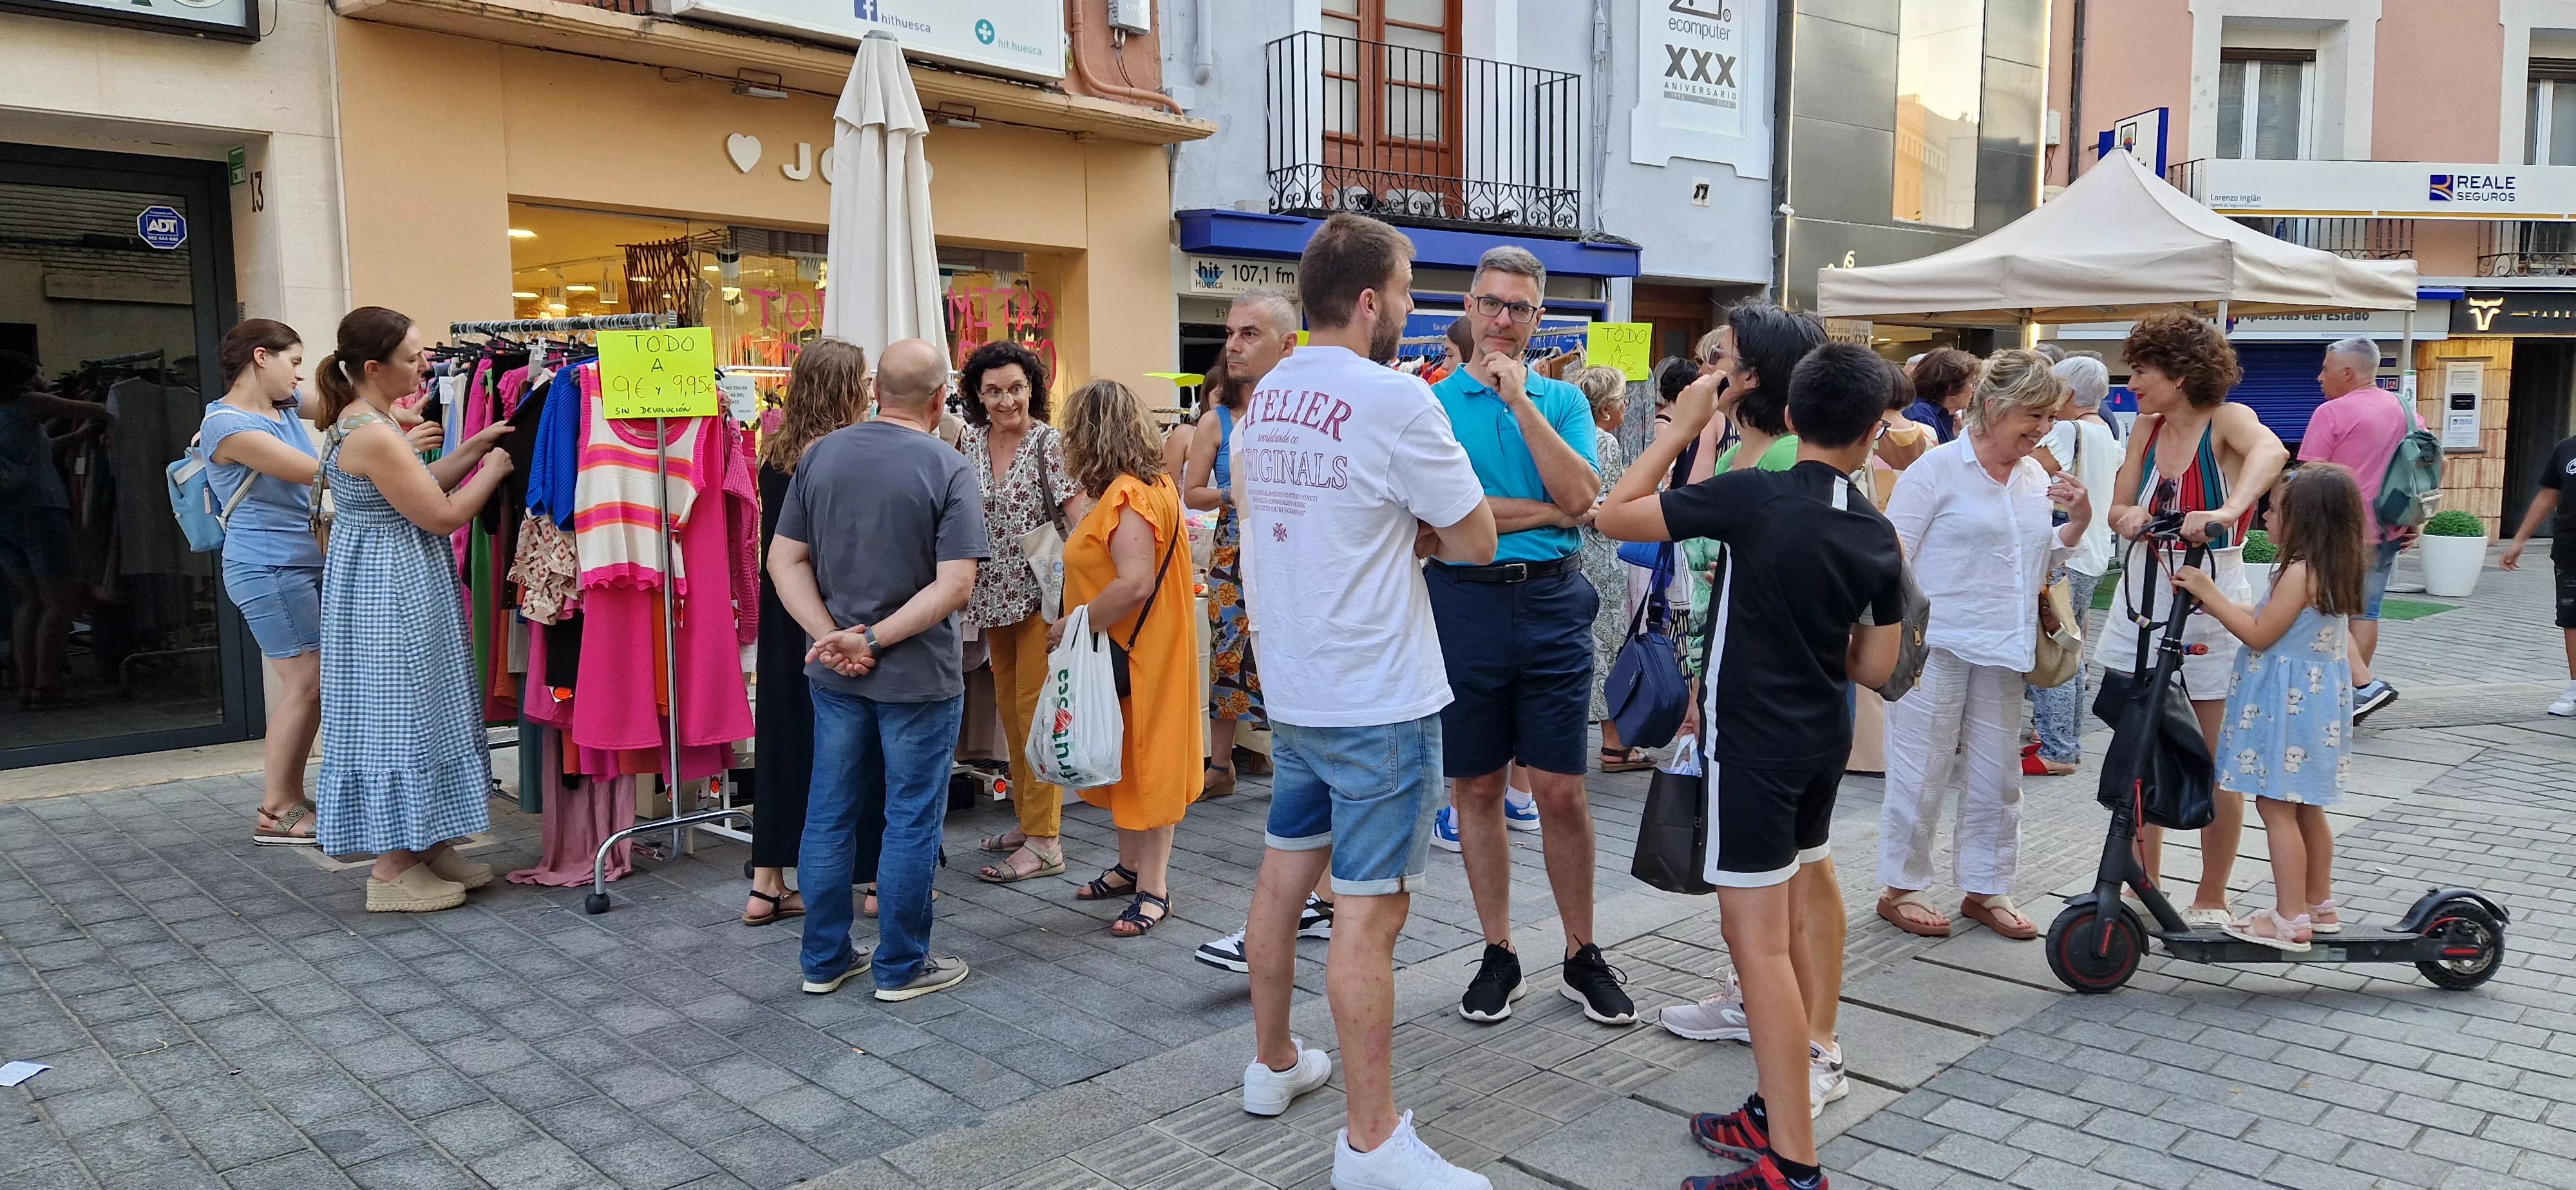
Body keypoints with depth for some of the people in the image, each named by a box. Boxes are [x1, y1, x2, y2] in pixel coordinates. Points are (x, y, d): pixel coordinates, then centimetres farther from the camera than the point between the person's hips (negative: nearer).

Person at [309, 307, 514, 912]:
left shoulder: (358, 421, 9)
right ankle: (393, 871, 6)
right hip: (392, 588, -11)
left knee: (414, 714, 15)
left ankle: (427, 846, 25)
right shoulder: (374, 436, -23)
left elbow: (417, 487, 16)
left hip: (383, 582, 11)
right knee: (398, 715, -3)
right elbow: (442, 516, -19)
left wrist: (472, 449, 8)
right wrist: (493, 470, -5)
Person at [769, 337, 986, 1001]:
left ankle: (825, 959, 25)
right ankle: (900, 967, 17)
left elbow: (784, 559, -1)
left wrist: (831, 637, -8)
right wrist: (875, 639, -18)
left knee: (829, 815, 15)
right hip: (918, 676, -5)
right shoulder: (948, 469, -13)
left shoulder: (820, 455, 2)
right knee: (911, 822, 7)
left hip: (833, 671, 5)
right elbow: (956, 586, -21)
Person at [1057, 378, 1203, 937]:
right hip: (1125, 652, 10)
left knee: (1143, 760, -2)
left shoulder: (1126, 497, -21)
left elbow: (1135, 583, -30)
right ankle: (1132, 865, 29)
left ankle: (1153, 889, 6)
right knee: (1124, 759, 17)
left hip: (1137, 654, -10)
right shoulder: (1152, 485, 11)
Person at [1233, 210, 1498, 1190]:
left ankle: (1273, 1063, 36)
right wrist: (1420, 532, 5)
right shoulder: (1395, 400, -17)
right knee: (1370, 911, -3)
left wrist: (1397, 534, 5)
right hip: (1379, 701, -8)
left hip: (1292, 688, 9)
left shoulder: (1267, 396, 8)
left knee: (1283, 874, 19)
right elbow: (1473, 541, -11)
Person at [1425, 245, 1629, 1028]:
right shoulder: (1432, 403, 2)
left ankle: (1583, 955, 18)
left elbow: (1582, 497, -9)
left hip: (1551, 603, 1)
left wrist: (1520, 398, -11)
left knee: (1562, 792, 2)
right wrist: (1543, 511, -8)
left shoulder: (1563, 400, 8)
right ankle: (1498, 955, 22)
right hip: (1463, 603, 0)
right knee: (1476, 789, 8)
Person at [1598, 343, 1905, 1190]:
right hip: (1823, 738, 7)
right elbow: (1877, 665, 8)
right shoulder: (1879, 537, 2)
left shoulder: (1753, 496, -17)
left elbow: (1615, 516, -13)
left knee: (1757, 935, -6)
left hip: (1753, 742, -7)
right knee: (1800, 889, 20)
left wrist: (1682, 426, -4)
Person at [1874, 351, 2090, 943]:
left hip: (2001, 649, 7)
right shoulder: (1939, 468, -8)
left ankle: (1986, 887, 25)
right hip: (1936, 644, -6)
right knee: (1923, 768, 1)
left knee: (1998, 773, 12)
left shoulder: (2035, 476, 12)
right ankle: (1900, 887, 15)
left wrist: (2079, 521, 6)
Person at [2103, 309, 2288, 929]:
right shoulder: (2147, 428, 7)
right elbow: (2119, 511, 8)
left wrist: (2228, 512, -49)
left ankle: (2211, 900, 18)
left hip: (2209, 606, -5)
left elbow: (2271, 450, -32)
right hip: (2141, 601, 5)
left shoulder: (2226, 419, -9)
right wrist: (2129, 515, -16)